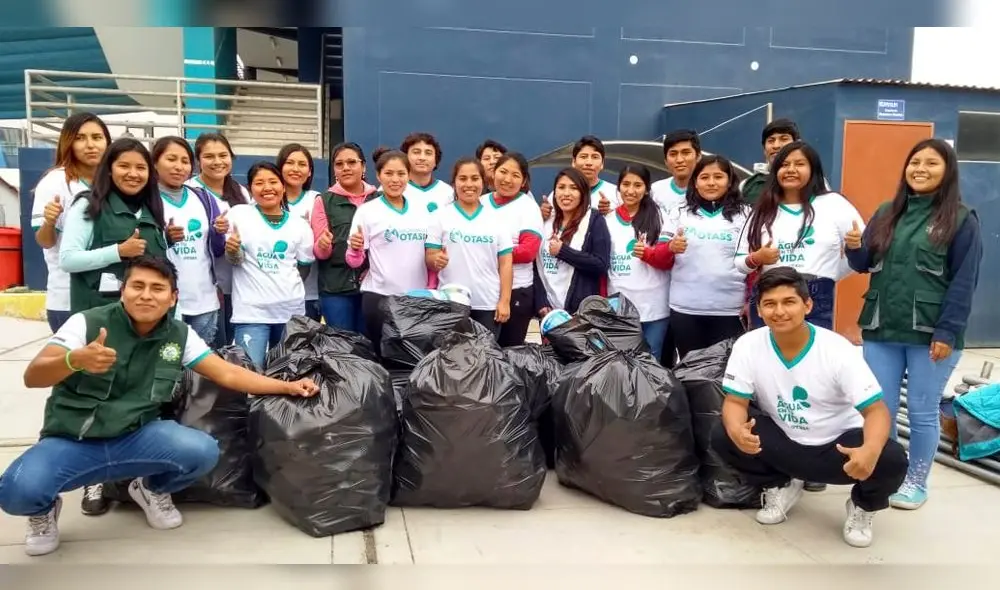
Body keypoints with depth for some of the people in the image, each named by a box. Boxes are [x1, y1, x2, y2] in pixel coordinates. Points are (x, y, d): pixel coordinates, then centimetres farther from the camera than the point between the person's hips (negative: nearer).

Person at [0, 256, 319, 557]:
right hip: (71, 442, -2)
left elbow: (228, 374, 0)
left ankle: (152, 489, 12)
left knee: (203, 451, -26)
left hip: (137, 437, 2)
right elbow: (32, 377, -17)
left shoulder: (180, 336, 0)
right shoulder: (87, 323, -10)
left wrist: (287, 387, -9)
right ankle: (45, 509, 11)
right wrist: (76, 360, -39)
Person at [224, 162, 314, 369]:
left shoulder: (299, 224, 6)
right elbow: (235, 260, 1)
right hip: (251, 310, -3)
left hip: (291, 309, 3)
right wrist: (232, 250, -19)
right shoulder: (239, 214, 0)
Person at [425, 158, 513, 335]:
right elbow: (429, 259, 0)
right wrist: (436, 260, -24)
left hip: (489, 304, 2)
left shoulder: (496, 217, 7)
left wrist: (505, 301, -2)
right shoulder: (440, 216, 2)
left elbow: (506, 263, 5)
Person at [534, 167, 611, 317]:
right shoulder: (547, 222, 12)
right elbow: (537, 267, 8)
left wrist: (562, 251, -10)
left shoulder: (595, 220, 1)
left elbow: (601, 264, -10)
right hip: (549, 309, 4)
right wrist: (541, 303, -4)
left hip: (582, 310, -4)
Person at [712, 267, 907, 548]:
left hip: (838, 444, -1)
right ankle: (780, 487, 8)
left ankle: (862, 506, 8)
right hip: (782, 443, 2)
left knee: (891, 460, -30)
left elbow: (876, 409, -22)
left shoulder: (838, 349, -21)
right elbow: (735, 401, -13)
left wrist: (870, 450, -46)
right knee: (723, 438, -23)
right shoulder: (748, 346, -15)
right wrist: (737, 430, -39)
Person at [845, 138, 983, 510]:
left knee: (922, 412, 7)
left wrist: (947, 332, -14)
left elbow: (964, 282, -7)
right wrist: (855, 249, -10)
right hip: (881, 329, 4)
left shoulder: (961, 220, -3)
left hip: (931, 334, -4)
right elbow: (865, 265, 13)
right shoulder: (887, 214, 10)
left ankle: (916, 482, 23)